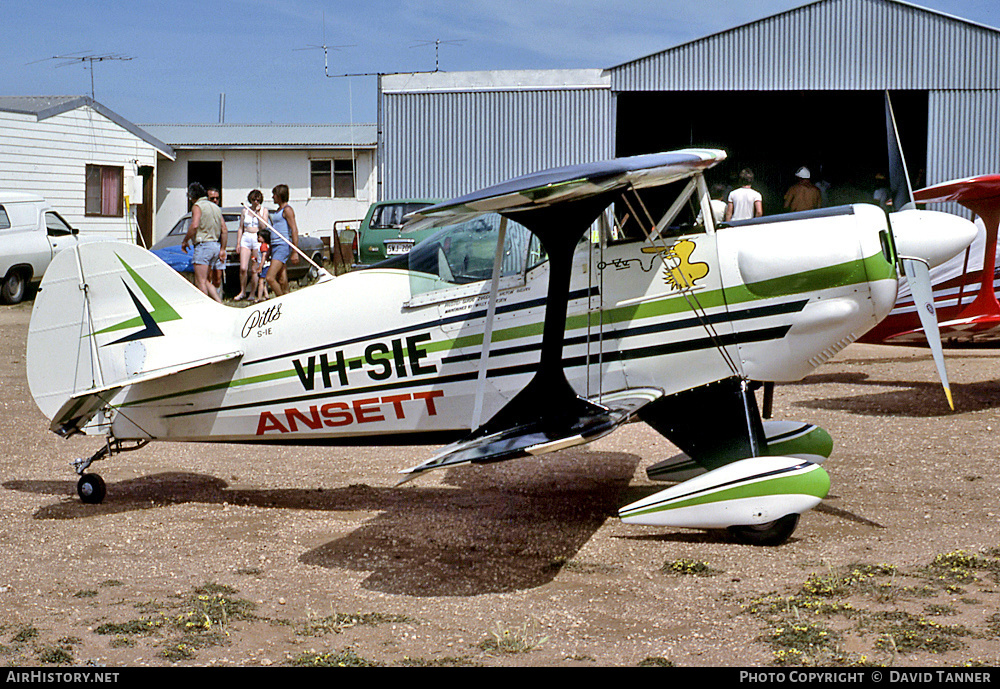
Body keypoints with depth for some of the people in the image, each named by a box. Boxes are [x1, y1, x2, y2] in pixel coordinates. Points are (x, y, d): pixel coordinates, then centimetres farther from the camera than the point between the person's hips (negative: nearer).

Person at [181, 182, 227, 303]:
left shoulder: (197, 206, -6)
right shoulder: (215, 207, 18)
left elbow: (194, 225, -21)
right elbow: (224, 230, 16)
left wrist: (185, 241, -8)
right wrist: (222, 249, 18)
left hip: (203, 245, -8)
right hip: (216, 245, 8)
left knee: (200, 282, -6)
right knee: (206, 281, 14)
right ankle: (220, 304, 3)